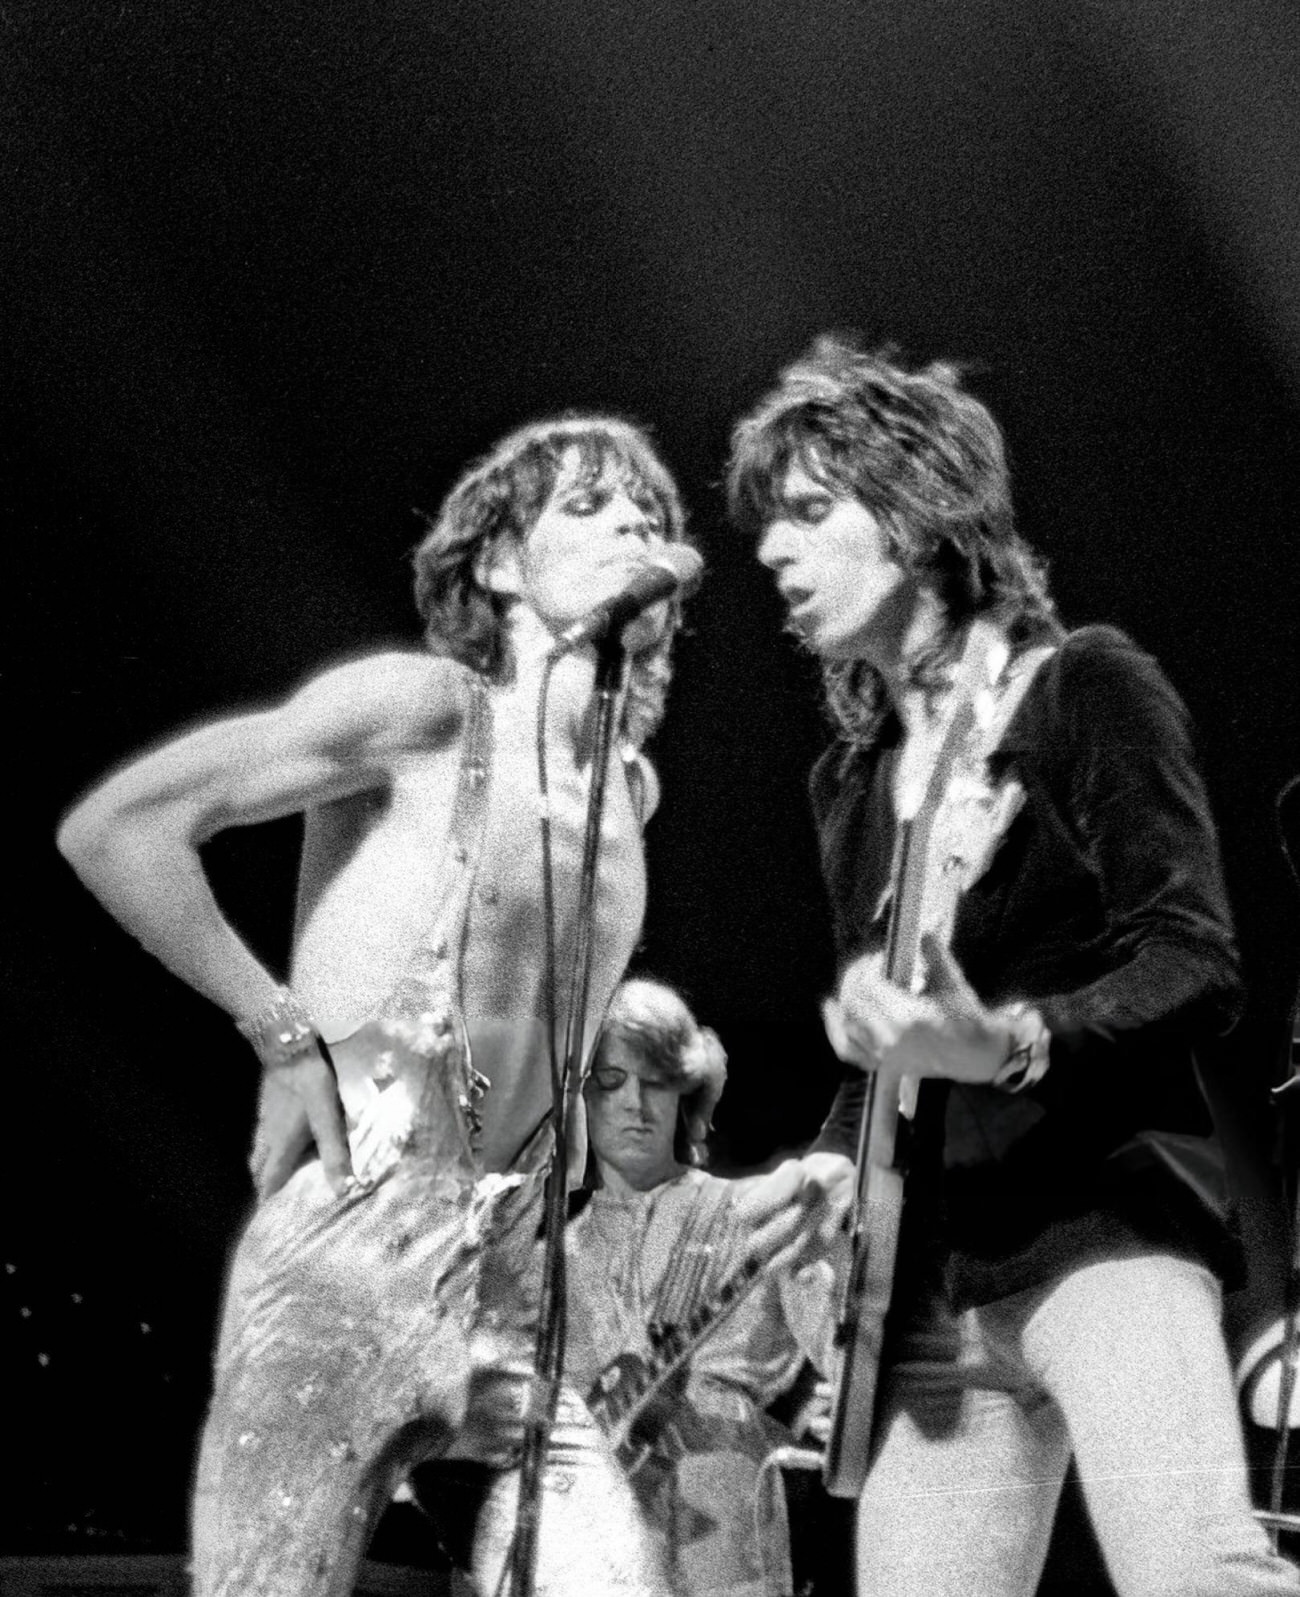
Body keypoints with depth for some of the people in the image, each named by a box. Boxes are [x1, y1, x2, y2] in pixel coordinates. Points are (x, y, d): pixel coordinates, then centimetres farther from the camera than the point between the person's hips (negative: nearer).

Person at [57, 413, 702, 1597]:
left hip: (507, 1284, 7)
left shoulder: (629, 785, 14)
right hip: (349, 1255, -6)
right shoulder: (428, 708, -6)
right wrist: (287, 1035, -10)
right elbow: (113, 826, -11)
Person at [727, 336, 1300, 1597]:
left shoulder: (1084, 687, 1)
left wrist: (1008, 1044, -25)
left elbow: (1198, 968, -9)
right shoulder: (851, 778, 19)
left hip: (1103, 1222, -6)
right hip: (930, 1282, 7)